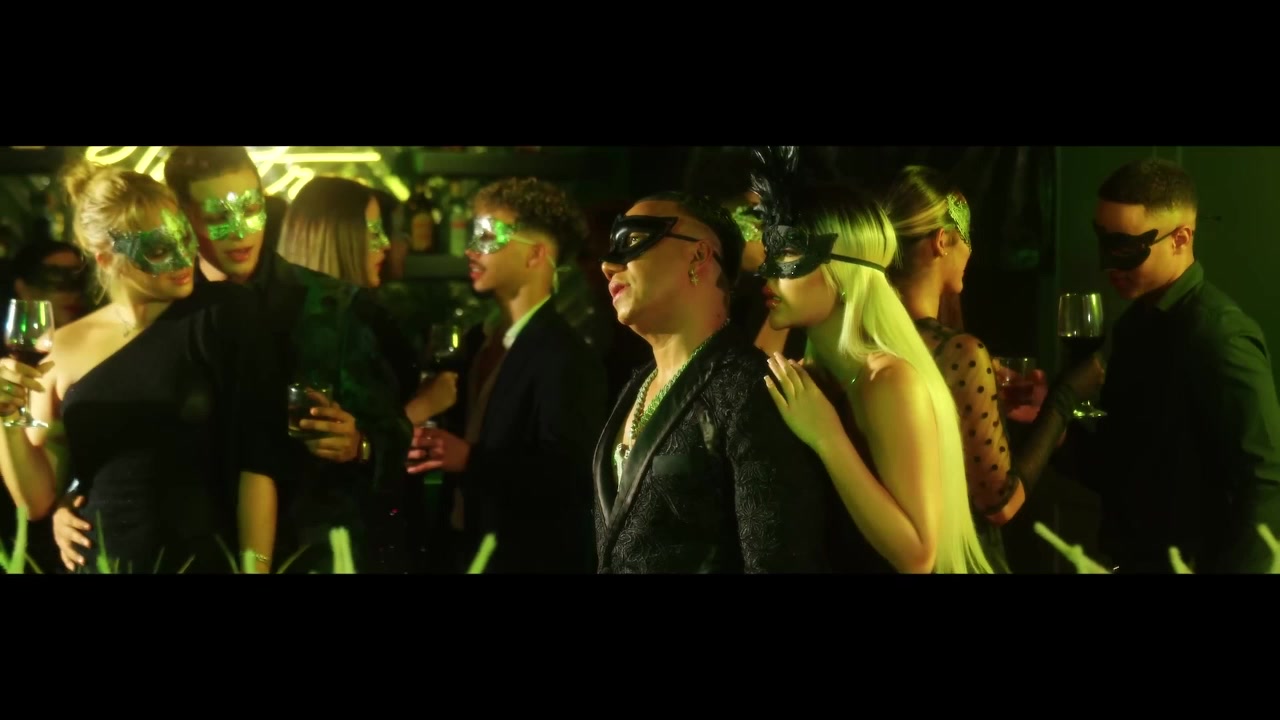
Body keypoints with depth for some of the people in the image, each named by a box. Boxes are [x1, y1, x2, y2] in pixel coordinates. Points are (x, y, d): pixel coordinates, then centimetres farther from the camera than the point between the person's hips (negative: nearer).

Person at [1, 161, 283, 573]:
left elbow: (256, 459, -11)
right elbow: (38, 500, 2)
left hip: (205, 562, -2)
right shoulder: (64, 348, 1)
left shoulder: (221, 316, -6)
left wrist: (256, 566, -18)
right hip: (97, 563, 2)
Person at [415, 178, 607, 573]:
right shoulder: (489, 342, 13)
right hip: (476, 551, 8)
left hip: (533, 558, -8)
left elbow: (568, 474, -26)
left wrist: (469, 459, -31)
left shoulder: (566, 358, -17)